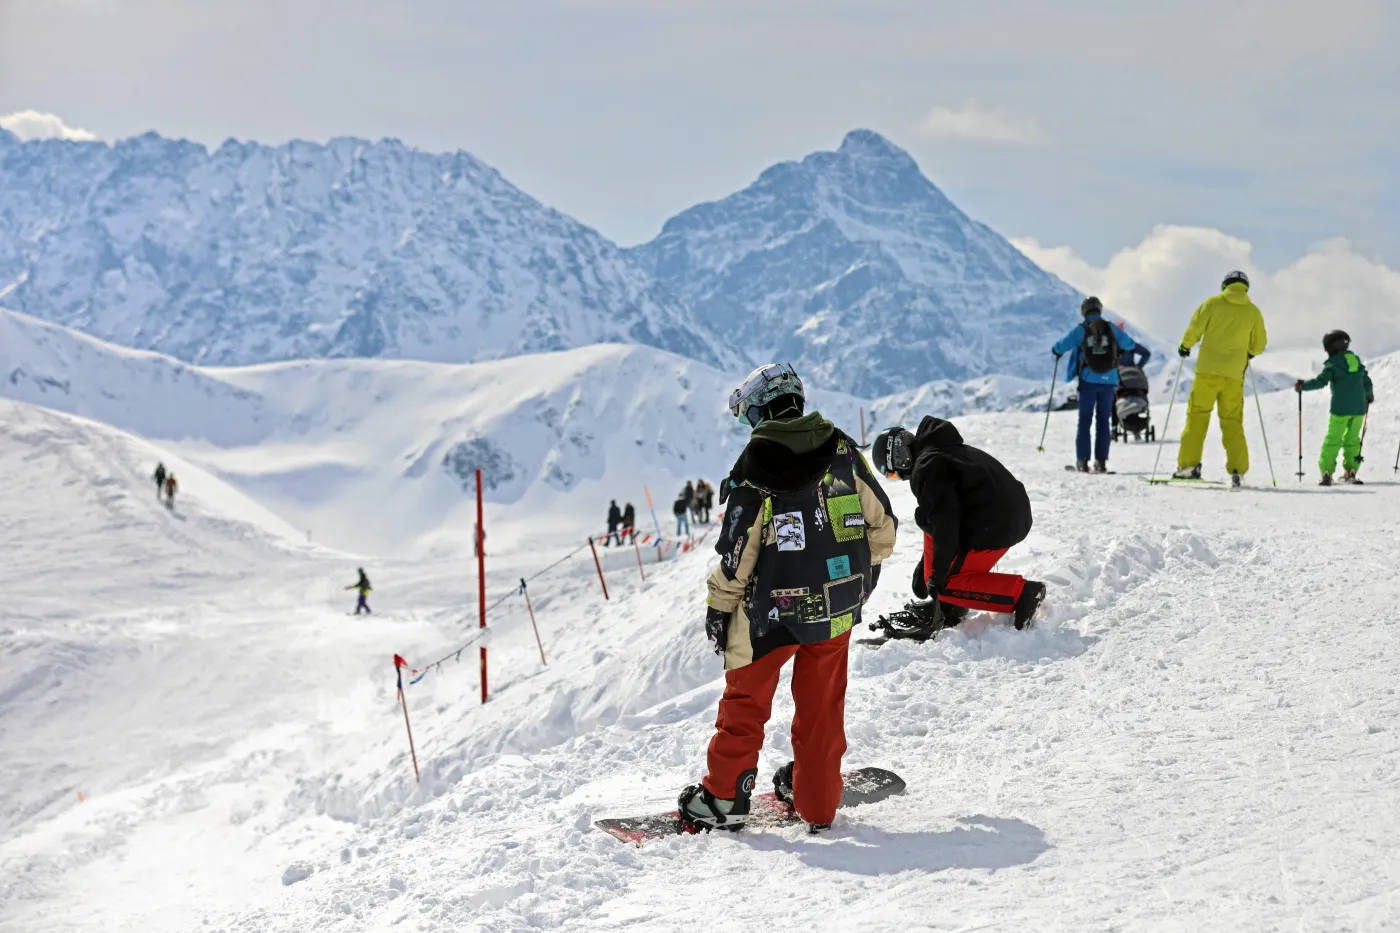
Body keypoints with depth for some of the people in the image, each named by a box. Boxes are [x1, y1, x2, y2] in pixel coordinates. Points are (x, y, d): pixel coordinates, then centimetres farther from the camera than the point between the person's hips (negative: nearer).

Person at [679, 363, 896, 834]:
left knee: (746, 697, 13)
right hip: (837, 605, 4)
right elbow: (882, 525, 3)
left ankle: (725, 797, 18)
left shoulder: (756, 467, -15)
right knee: (822, 703, 17)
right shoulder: (842, 450, -3)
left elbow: (737, 552, -13)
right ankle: (818, 800, 24)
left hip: (774, 606, -4)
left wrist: (719, 607, -1)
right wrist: (862, 573, 19)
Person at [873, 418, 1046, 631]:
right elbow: (940, 516, 29)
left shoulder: (926, 467, -12)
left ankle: (1022, 593, -9)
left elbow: (945, 520, -20)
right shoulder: (942, 451, 22)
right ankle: (950, 607, 20)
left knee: (942, 585, -1)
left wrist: (937, 572, -15)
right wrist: (925, 565, 32)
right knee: (930, 528, 23)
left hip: (993, 527, -10)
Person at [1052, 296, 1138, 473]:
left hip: (1088, 380, -1)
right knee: (1104, 421, 7)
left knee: (1085, 420, 5)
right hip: (1109, 380, 1)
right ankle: (1101, 461, 2)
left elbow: (1061, 346, -9)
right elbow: (1130, 345, 9)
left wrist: (1056, 350, 15)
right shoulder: (1111, 328, 1)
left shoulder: (1080, 329, -4)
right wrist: (1116, 342, 31)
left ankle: (1082, 461, -1)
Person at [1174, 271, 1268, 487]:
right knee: (1232, 422, 8)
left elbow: (1194, 329, -1)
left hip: (1208, 371, -2)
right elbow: (1258, 346, 10)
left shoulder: (1212, 303, 0)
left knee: (1197, 416, 3)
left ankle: (1189, 464, -4)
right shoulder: (1253, 312, 6)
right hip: (1234, 374, 2)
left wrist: (1185, 346, 17)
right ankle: (1237, 470, 1)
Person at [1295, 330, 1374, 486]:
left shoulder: (1333, 363, -5)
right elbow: (1366, 381, 20)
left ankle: (1326, 472, -7)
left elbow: (1321, 381, -13)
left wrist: (1302, 386, -2)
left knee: (1333, 439, -2)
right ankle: (1351, 470, 10)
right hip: (1358, 407, 5)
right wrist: (1369, 395, 38)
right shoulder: (1356, 360, 12)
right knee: (1352, 439, 14)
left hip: (1340, 408, -5)